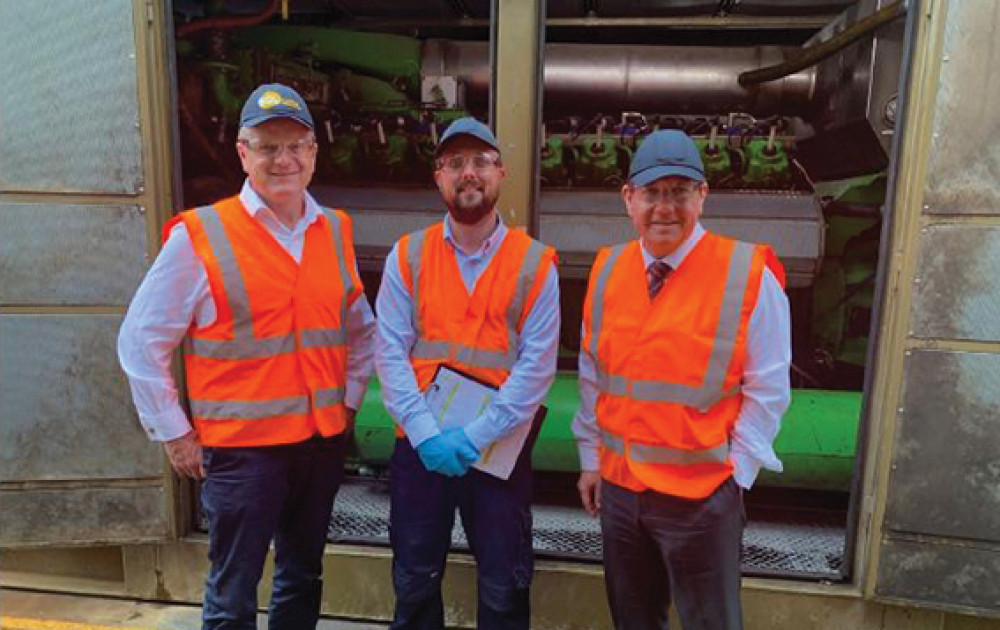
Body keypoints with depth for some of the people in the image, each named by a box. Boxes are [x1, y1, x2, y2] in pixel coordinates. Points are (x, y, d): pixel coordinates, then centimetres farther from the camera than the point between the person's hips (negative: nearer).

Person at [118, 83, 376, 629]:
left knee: (302, 582, 21)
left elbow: (362, 329, 15)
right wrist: (173, 434, -5)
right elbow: (141, 343, -6)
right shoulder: (199, 236, -11)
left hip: (323, 441, 5)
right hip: (241, 447, -4)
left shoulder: (336, 233, 3)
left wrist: (349, 402, 8)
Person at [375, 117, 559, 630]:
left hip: (500, 450, -1)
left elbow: (537, 366, -10)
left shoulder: (536, 264, -4)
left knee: (503, 587, 13)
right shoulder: (407, 256, 0)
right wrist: (425, 433, -16)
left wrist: (475, 435, -17)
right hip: (418, 446, 2)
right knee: (414, 581, 17)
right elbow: (389, 352, -6)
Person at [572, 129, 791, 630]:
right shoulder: (606, 270, 2)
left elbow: (766, 391, -9)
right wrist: (590, 459, 10)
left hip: (702, 496, -4)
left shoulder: (750, 276, -12)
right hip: (618, 487, 5)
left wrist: (735, 475, -9)